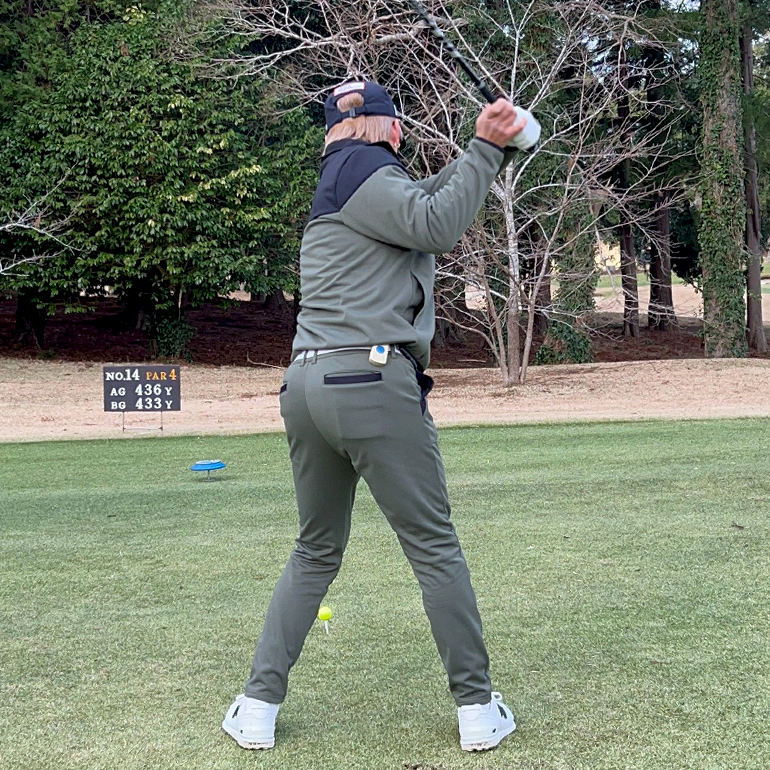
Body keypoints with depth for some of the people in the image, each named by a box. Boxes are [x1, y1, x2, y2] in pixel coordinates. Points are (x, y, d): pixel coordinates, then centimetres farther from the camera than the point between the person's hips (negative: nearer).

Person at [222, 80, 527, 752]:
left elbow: (430, 196, 22)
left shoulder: (342, 179, 25)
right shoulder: (363, 168, -1)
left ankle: (259, 707, 12)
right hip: (373, 380, -8)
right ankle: (477, 708, 8)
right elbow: (435, 223, -12)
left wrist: (489, 148, 13)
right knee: (435, 546, 1)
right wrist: (485, 151, -3)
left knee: (316, 552, 16)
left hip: (307, 385, 8)